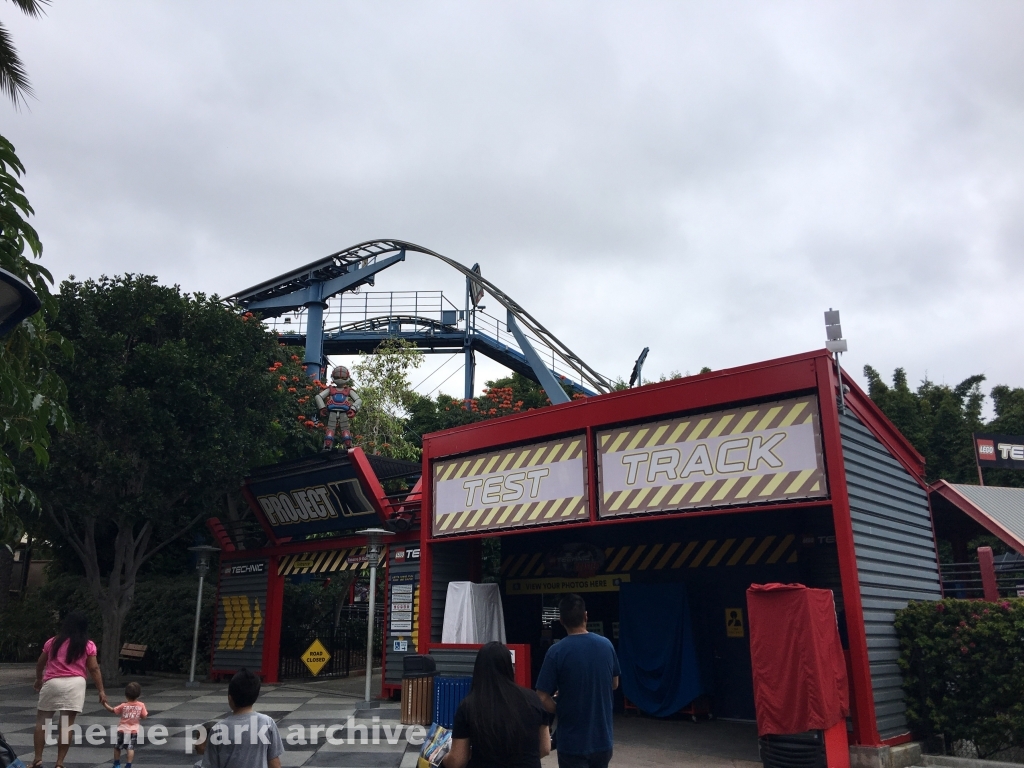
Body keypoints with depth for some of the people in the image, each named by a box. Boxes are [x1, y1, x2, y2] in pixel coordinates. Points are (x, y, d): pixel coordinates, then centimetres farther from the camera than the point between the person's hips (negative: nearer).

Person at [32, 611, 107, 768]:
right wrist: (101, 691, 2)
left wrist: (38, 680, 38)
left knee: (41, 721, 13)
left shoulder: (53, 642, 8)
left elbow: (40, 664, 19)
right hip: (75, 684, -1)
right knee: (67, 724, 1)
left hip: (52, 683, 1)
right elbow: (94, 669, -2)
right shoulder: (88, 645, 1)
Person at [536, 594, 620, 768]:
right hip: (603, 739, 4)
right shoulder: (606, 645, -2)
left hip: (573, 742, -4)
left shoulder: (556, 651, -17)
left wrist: (561, 710, 3)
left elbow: (543, 698, -16)